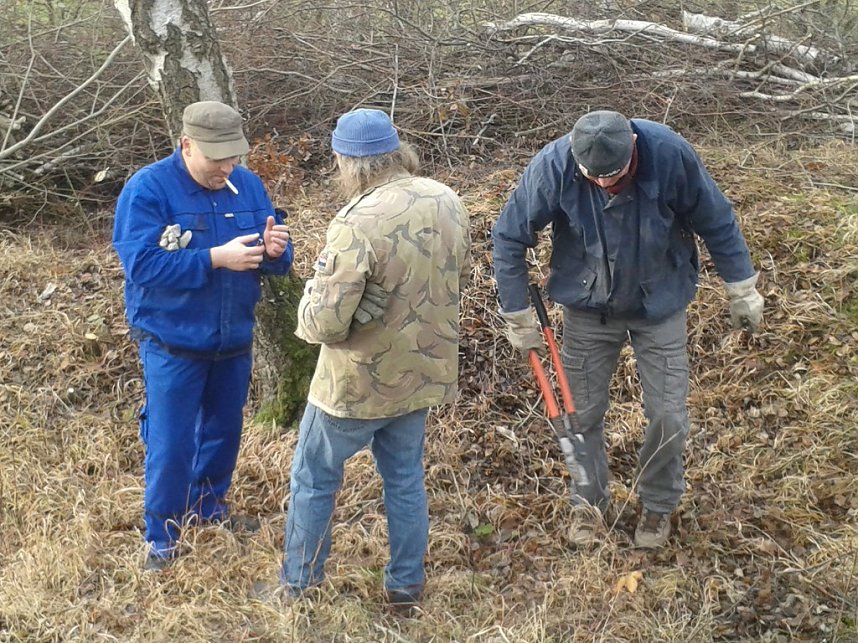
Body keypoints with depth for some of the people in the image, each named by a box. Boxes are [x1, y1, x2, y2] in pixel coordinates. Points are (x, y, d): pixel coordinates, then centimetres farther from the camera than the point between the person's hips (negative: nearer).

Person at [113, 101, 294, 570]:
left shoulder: (248, 184, -1)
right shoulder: (146, 189, -17)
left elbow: (274, 258, 2)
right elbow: (141, 264, -27)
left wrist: (275, 249, -24)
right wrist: (216, 258, -33)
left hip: (234, 339, 5)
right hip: (173, 342, -5)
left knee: (223, 431, 20)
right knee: (171, 444, 1)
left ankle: (208, 506, 42)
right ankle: (162, 536, 19)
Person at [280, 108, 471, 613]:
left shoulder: (359, 222, -29)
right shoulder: (448, 202, -4)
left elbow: (325, 323, -29)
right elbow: (461, 275, 12)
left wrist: (313, 296, -8)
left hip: (358, 381, -6)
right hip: (423, 371, 6)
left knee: (314, 479, 15)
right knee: (406, 479, 21)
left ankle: (298, 586, 30)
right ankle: (407, 587, 32)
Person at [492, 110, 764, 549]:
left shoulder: (670, 154, -27)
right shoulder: (553, 166, -27)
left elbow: (716, 222, -10)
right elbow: (509, 238, -13)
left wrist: (741, 290, -1)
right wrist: (518, 318, -9)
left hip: (660, 307, 0)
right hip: (587, 310, 1)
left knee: (668, 415, 3)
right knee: (583, 413, 10)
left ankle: (658, 504, 29)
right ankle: (589, 502, 35)